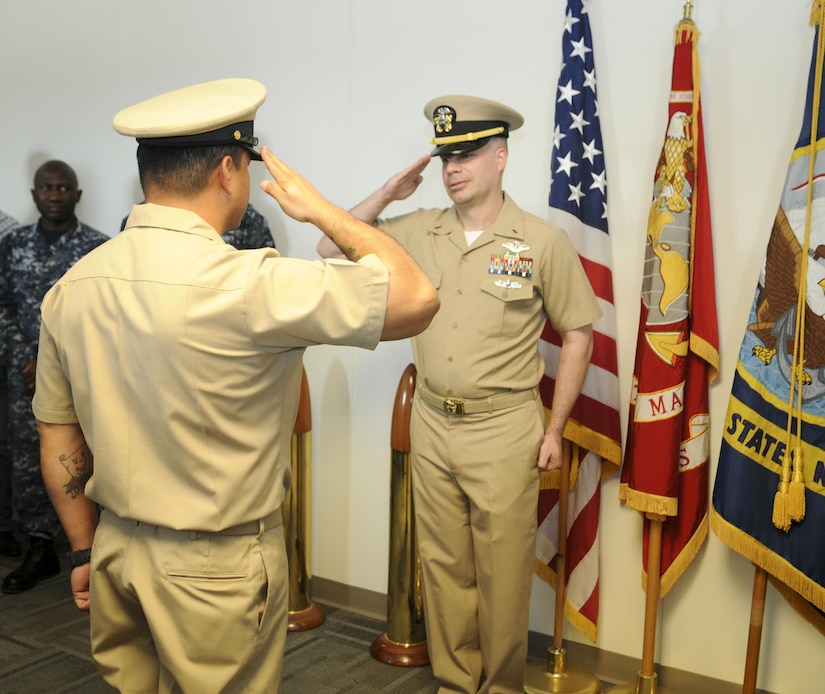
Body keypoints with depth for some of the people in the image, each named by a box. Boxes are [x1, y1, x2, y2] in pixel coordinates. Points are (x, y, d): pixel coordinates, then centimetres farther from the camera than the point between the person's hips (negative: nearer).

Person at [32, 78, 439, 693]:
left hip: (117, 550, 6)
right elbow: (416, 299, -18)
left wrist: (87, 551, 19)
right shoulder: (249, 284, -24)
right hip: (217, 570, -6)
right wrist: (321, 210, -5)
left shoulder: (70, 288, -2)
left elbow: (57, 437, 7)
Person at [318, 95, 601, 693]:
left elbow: (577, 335, -1)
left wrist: (555, 430, -2)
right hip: (431, 425, 4)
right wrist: (388, 194, -2)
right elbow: (332, 248, 8)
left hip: (503, 431, -4)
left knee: (503, 574, 6)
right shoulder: (418, 231, 4)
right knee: (443, 566, 14)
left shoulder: (542, 242, -6)